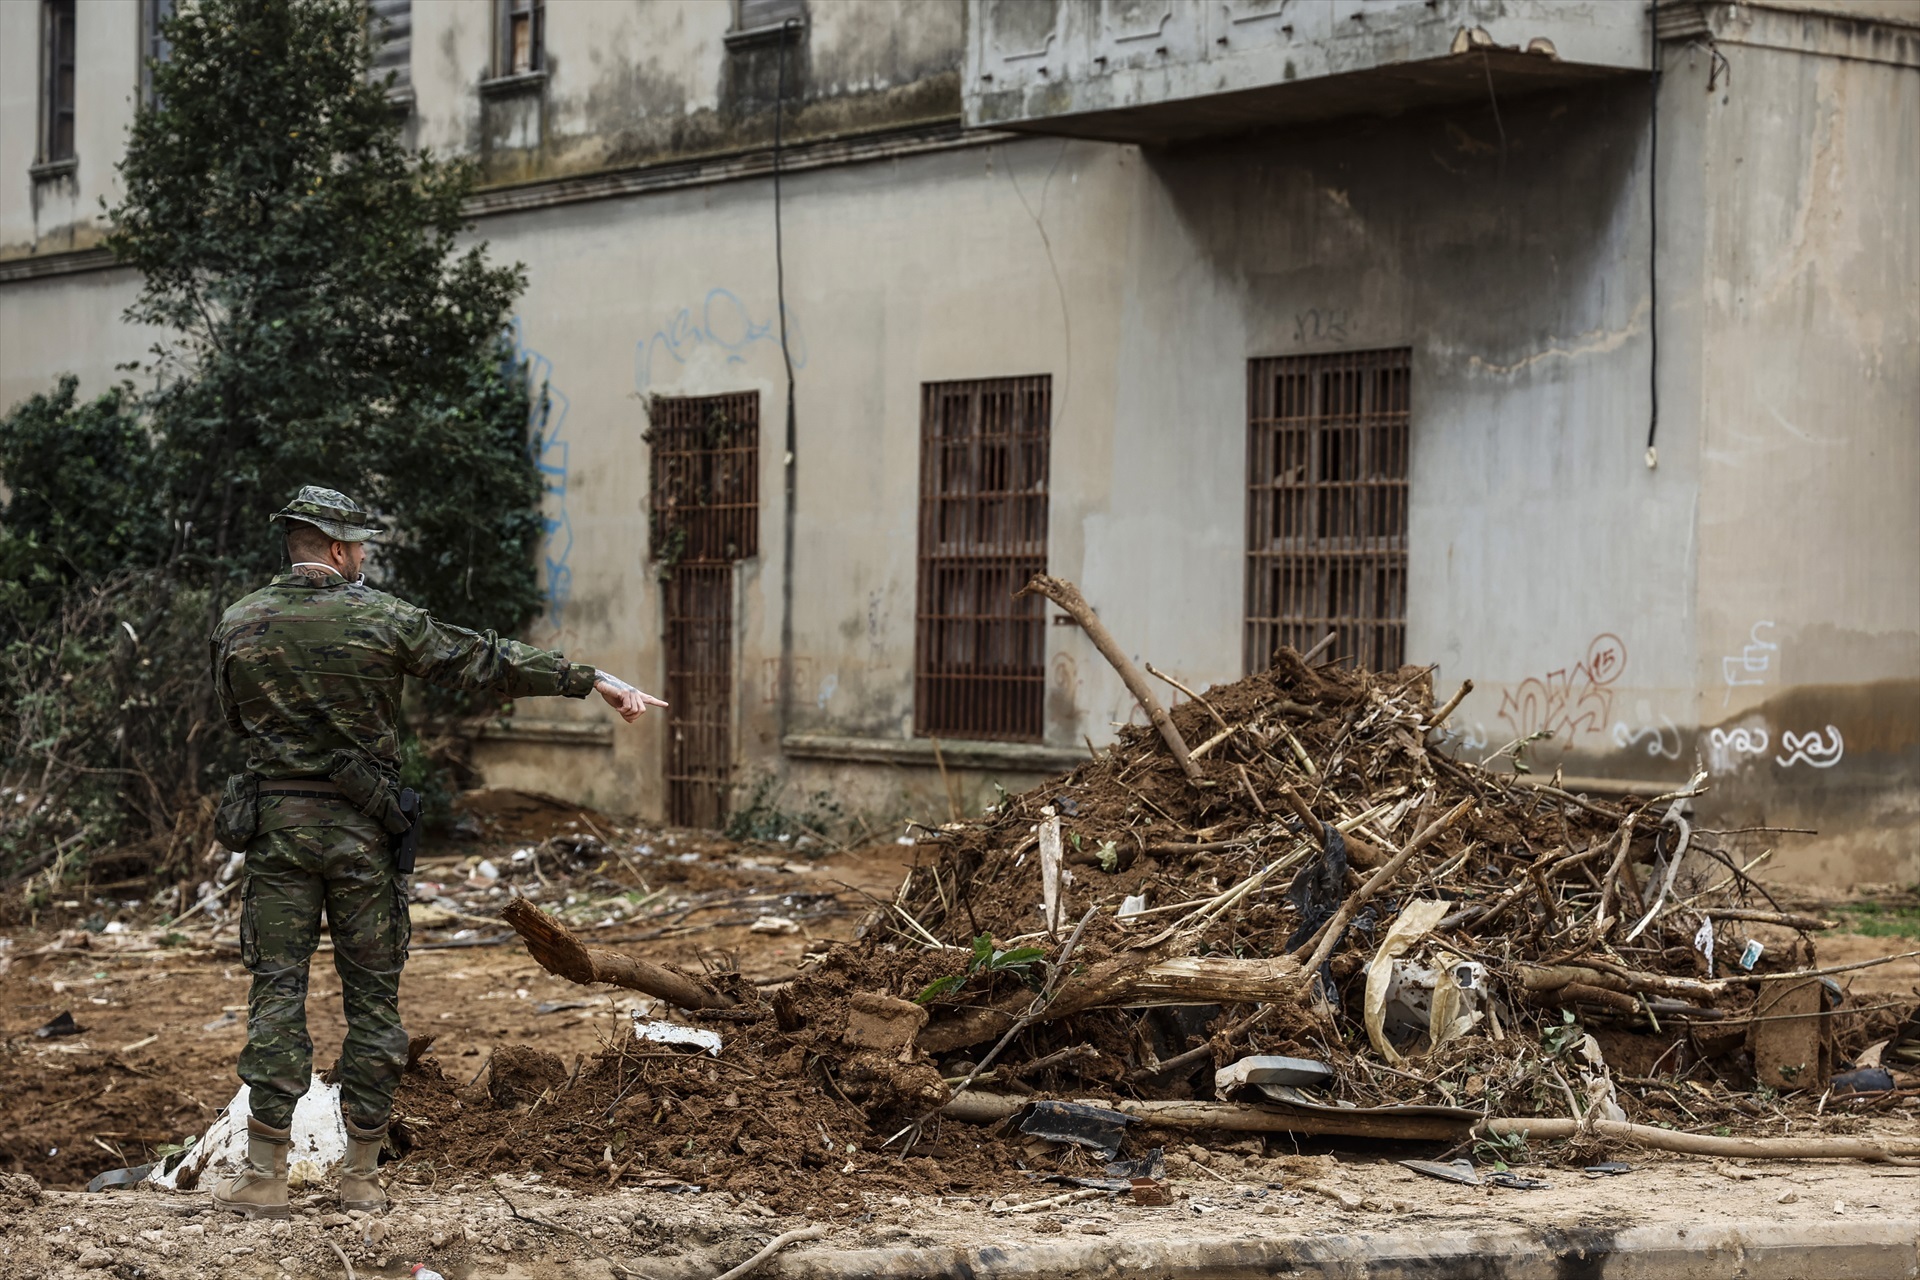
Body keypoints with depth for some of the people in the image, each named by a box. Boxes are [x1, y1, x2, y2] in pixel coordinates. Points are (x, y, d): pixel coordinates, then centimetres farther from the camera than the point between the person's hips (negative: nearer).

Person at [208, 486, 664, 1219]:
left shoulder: (238, 625, 1)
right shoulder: (382, 620, -5)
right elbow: (487, 661, -4)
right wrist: (593, 680, 1)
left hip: (275, 826, 1)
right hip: (362, 828, -1)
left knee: (277, 992, 2)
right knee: (372, 995, 7)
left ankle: (264, 1178, -3)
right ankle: (362, 1178, 9)